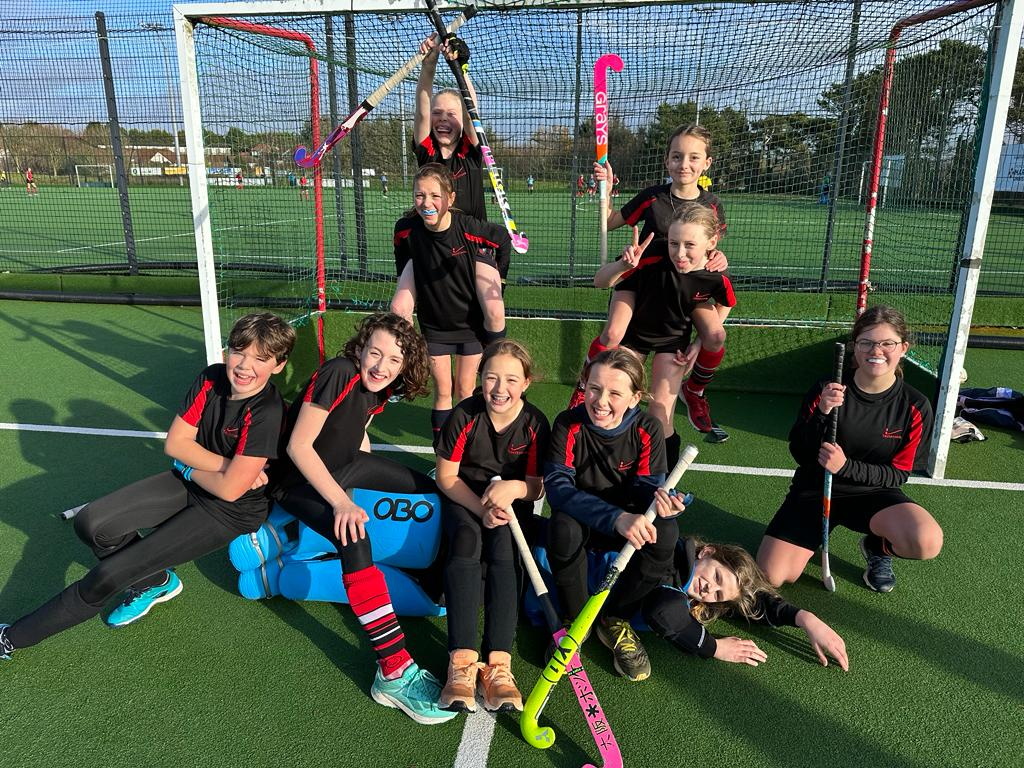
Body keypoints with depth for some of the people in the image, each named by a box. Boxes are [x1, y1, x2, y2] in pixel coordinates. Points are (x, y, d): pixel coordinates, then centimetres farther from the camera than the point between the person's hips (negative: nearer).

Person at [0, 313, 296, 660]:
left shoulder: (267, 413, -29)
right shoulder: (211, 378, -9)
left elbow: (229, 489, -26)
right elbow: (175, 443, -8)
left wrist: (190, 468, -9)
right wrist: (230, 464, -18)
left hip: (231, 511, -7)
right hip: (188, 483, 7)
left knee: (107, 576, -10)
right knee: (91, 524, -7)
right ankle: (155, 581, 19)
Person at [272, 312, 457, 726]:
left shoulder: (381, 388, -5)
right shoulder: (337, 374, -27)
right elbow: (298, 446, -29)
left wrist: (373, 479, 15)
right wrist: (341, 501, -35)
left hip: (347, 465, 9)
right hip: (301, 478, -9)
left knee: (430, 488, 10)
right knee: (354, 539, -34)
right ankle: (394, 673, -33)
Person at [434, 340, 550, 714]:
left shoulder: (535, 424, -11)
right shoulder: (464, 416, -14)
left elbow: (535, 488, -7)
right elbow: (446, 476, -7)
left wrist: (512, 489, -31)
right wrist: (481, 509, -21)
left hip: (512, 504, 1)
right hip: (465, 497, 0)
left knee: (505, 546, -31)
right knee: (466, 541, -32)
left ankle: (498, 662, -34)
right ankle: (462, 660, -37)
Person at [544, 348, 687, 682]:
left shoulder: (647, 429, -15)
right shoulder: (568, 425, -20)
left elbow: (647, 485, -15)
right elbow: (557, 485, -32)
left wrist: (658, 500, -43)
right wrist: (616, 518, -47)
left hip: (629, 525, 2)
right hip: (581, 520, -1)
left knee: (665, 531, -30)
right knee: (563, 526, -36)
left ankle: (614, 620, -7)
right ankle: (574, 618, -10)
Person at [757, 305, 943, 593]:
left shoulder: (915, 407, -11)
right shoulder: (826, 390, -13)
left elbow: (898, 474, -7)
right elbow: (799, 453, -11)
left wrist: (846, 467, -25)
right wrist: (821, 413, -29)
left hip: (872, 494, 1)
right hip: (813, 491, 0)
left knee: (927, 543, -31)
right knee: (769, 577, -14)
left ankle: (877, 546, 7)